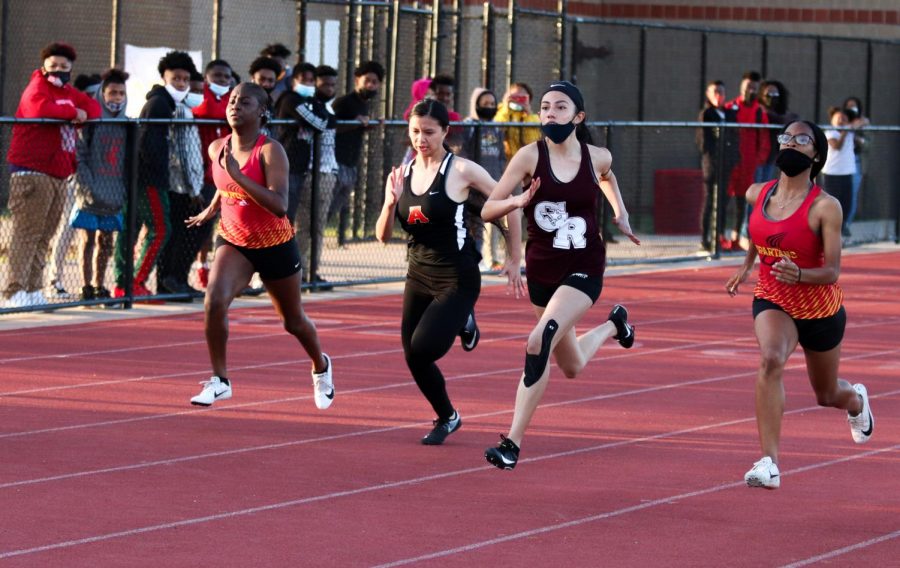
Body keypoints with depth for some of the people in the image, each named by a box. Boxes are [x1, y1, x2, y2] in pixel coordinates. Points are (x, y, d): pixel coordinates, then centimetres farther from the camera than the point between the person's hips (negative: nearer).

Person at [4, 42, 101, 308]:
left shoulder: (69, 93, 19)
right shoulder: (37, 88, -6)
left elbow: (92, 106, 22)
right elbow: (40, 109, -26)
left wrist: (85, 115, -1)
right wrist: (73, 112, -14)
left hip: (59, 175, 9)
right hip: (32, 173, -9)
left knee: (44, 237, 10)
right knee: (26, 234, -12)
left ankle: (33, 290, 15)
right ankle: (14, 292, -16)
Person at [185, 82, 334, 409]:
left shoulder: (270, 151, -22)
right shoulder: (217, 149, -4)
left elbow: (279, 206, -34)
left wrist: (237, 175, -39)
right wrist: (212, 208, 24)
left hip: (275, 246, -3)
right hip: (234, 242, 4)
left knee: (294, 322, 15)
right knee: (215, 300, -25)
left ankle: (321, 367, 46)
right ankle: (219, 380, -13)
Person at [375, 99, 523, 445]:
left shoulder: (461, 170, -12)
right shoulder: (403, 174, 4)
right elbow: (383, 236, 3)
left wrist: (514, 260, -1)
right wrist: (390, 203, -16)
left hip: (457, 279, -6)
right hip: (418, 276, 6)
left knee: (422, 348, -22)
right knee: (414, 360, 7)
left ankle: (462, 324, 10)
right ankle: (447, 418, 31)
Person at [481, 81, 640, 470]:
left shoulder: (597, 158, -4)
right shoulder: (530, 156, -8)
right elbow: (487, 211, -12)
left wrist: (620, 213, 15)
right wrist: (516, 201, -29)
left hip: (584, 268, -2)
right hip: (542, 268, 2)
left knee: (540, 342, -26)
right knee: (572, 367, 19)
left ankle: (513, 442, -21)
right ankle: (613, 325, 55)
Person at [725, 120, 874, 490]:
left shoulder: (825, 207, -22)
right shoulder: (757, 195, -7)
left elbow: (832, 271, -24)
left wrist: (799, 274, -42)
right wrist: (746, 265, 18)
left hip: (820, 309, -2)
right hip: (772, 301, 2)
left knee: (826, 395, 18)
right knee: (770, 359, -31)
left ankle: (856, 400, 59)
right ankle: (769, 462, -34)